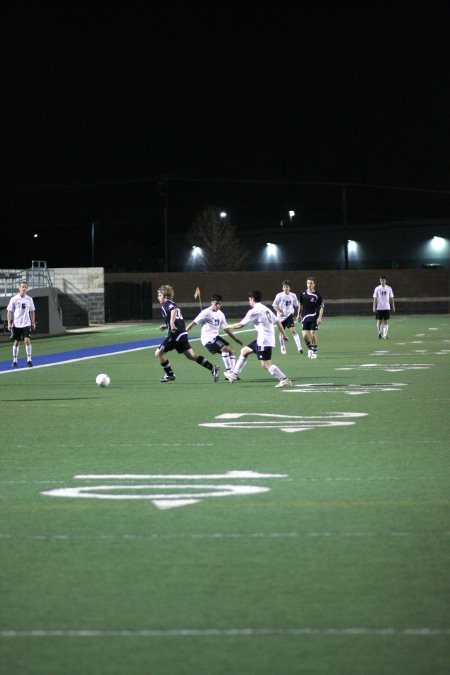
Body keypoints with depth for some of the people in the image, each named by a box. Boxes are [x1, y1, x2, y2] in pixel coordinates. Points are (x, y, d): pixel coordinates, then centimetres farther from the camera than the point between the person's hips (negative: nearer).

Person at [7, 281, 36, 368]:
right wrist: (9, 323, -8)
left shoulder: (29, 299, 3)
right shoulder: (14, 299, -4)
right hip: (16, 324, -1)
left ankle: (29, 360, -5)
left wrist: (33, 322, 8)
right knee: (16, 342, 5)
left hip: (26, 324, 1)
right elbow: (9, 312, -1)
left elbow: (32, 311, 12)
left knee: (27, 340, -11)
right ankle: (14, 361, 14)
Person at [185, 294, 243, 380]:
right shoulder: (206, 313, -9)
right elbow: (194, 323, -8)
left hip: (215, 337, 8)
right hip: (208, 338, -8)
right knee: (225, 348, -25)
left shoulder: (220, 314, 14)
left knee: (231, 351, -1)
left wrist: (235, 339, 25)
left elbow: (225, 327, 25)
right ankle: (228, 371, -26)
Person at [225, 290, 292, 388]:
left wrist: (227, 327, 8)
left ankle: (285, 380, -19)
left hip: (264, 340, -10)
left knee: (266, 364, -13)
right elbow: (278, 322, 17)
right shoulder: (266, 309, 16)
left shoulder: (254, 311, -10)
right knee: (244, 351, 21)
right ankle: (234, 375, 26)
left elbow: (240, 325, -7)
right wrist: (284, 335, 23)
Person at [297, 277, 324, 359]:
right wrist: (299, 314, 17)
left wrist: (320, 317, -12)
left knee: (313, 334, -5)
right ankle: (310, 348, 20)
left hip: (314, 317, -3)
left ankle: (314, 351, 11)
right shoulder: (303, 293, 4)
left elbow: (322, 306, -3)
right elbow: (300, 304, 19)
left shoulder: (317, 295, -6)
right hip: (305, 317, 3)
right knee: (305, 335, -5)